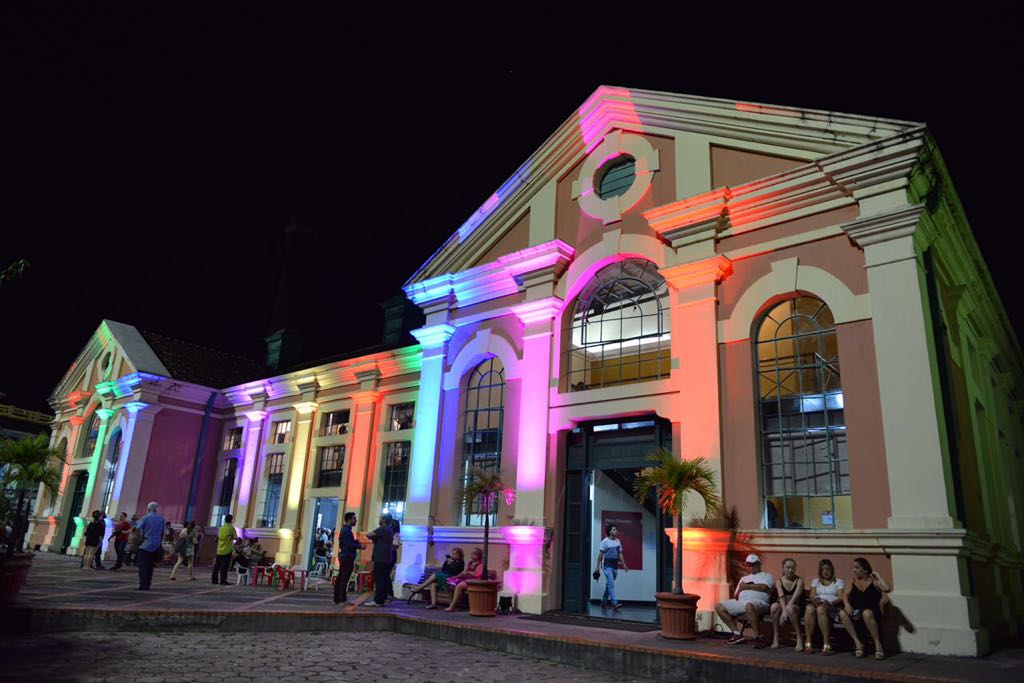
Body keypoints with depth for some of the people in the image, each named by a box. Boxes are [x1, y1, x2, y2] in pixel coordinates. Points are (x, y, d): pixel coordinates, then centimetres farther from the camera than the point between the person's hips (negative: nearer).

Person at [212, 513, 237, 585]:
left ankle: (214, 579, 14)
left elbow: (218, 538, 15)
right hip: (227, 550, -5)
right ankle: (223, 580, -6)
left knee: (217, 566, 10)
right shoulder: (231, 528, -9)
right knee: (224, 567, -4)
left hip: (219, 550, 5)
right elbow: (235, 537, -6)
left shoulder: (221, 528, 8)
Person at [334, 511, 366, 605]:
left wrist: (357, 542, 9)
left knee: (340, 578, 10)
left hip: (343, 556, 10)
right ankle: (343, 599, -2)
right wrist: (360, 546, -12)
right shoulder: (347, 530, -15)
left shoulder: (345, 529, 16)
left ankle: (336, 599, 14)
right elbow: (349, 545, -21)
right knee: (345, 578, -6)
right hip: (347, 556, -10)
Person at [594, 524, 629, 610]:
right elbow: (600, 555, -5)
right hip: (607, 566, -6)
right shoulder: (605, 541, -7)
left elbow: (620, 554, 15)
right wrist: (598, 567, -5)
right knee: (611, 584, -16)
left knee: (609, 584, 12)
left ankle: (603, 601, 25)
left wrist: (624, 564, 8)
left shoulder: (618, 541, 9)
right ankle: (614, 603, -22)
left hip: (615, 566, 6)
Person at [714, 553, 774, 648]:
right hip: (741, 602, 7)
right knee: (719, 607, -4)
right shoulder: (744, 578, 33)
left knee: (749, 606, -43)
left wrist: (746, 586, 0)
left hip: (759, 602, -7)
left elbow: (764, 587, -7)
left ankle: (758, 637, -32)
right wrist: (739, 590, 4)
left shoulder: (767, 576, 15)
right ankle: (737, 634, -4)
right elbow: (736, 594, 28)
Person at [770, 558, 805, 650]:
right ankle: (776, 637, -20)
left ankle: (799, 638, -21)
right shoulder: (779, 581, 0)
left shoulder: (799, 580, -6)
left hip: (797, 607, -2)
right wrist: (784, 610, -33)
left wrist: (787, 608, -34)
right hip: (783, 606, 2)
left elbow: (795, 597, -21)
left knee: (790, 609, -37)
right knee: (774, 606, -31)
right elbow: (781, 596, -15)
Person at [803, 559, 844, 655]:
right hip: (817, 604, 2)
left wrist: (830, 602, -17)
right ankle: (808, 643, -38)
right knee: (809, 607, -36)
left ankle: (827, 644, -41)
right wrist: (814, 599, -13)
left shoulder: (838, 582, 17)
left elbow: (840, 598, 3)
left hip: (833, 607, -2)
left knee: (821, 608, -40)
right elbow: (812, 595, 12)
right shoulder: (815, 581, 26)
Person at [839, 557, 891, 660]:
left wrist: (878, 576, -8)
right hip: (855, 612, 4)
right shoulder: (853, 581, 16)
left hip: (871, 612, -4)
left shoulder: (874, 581, 3)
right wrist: (846, 604, -12)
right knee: (842, 613, -28)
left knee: (866, 613, -40)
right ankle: (858, 643, -23)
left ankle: (878, 644, -28)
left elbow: (887, 589, -18)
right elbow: (845, 594, 8)